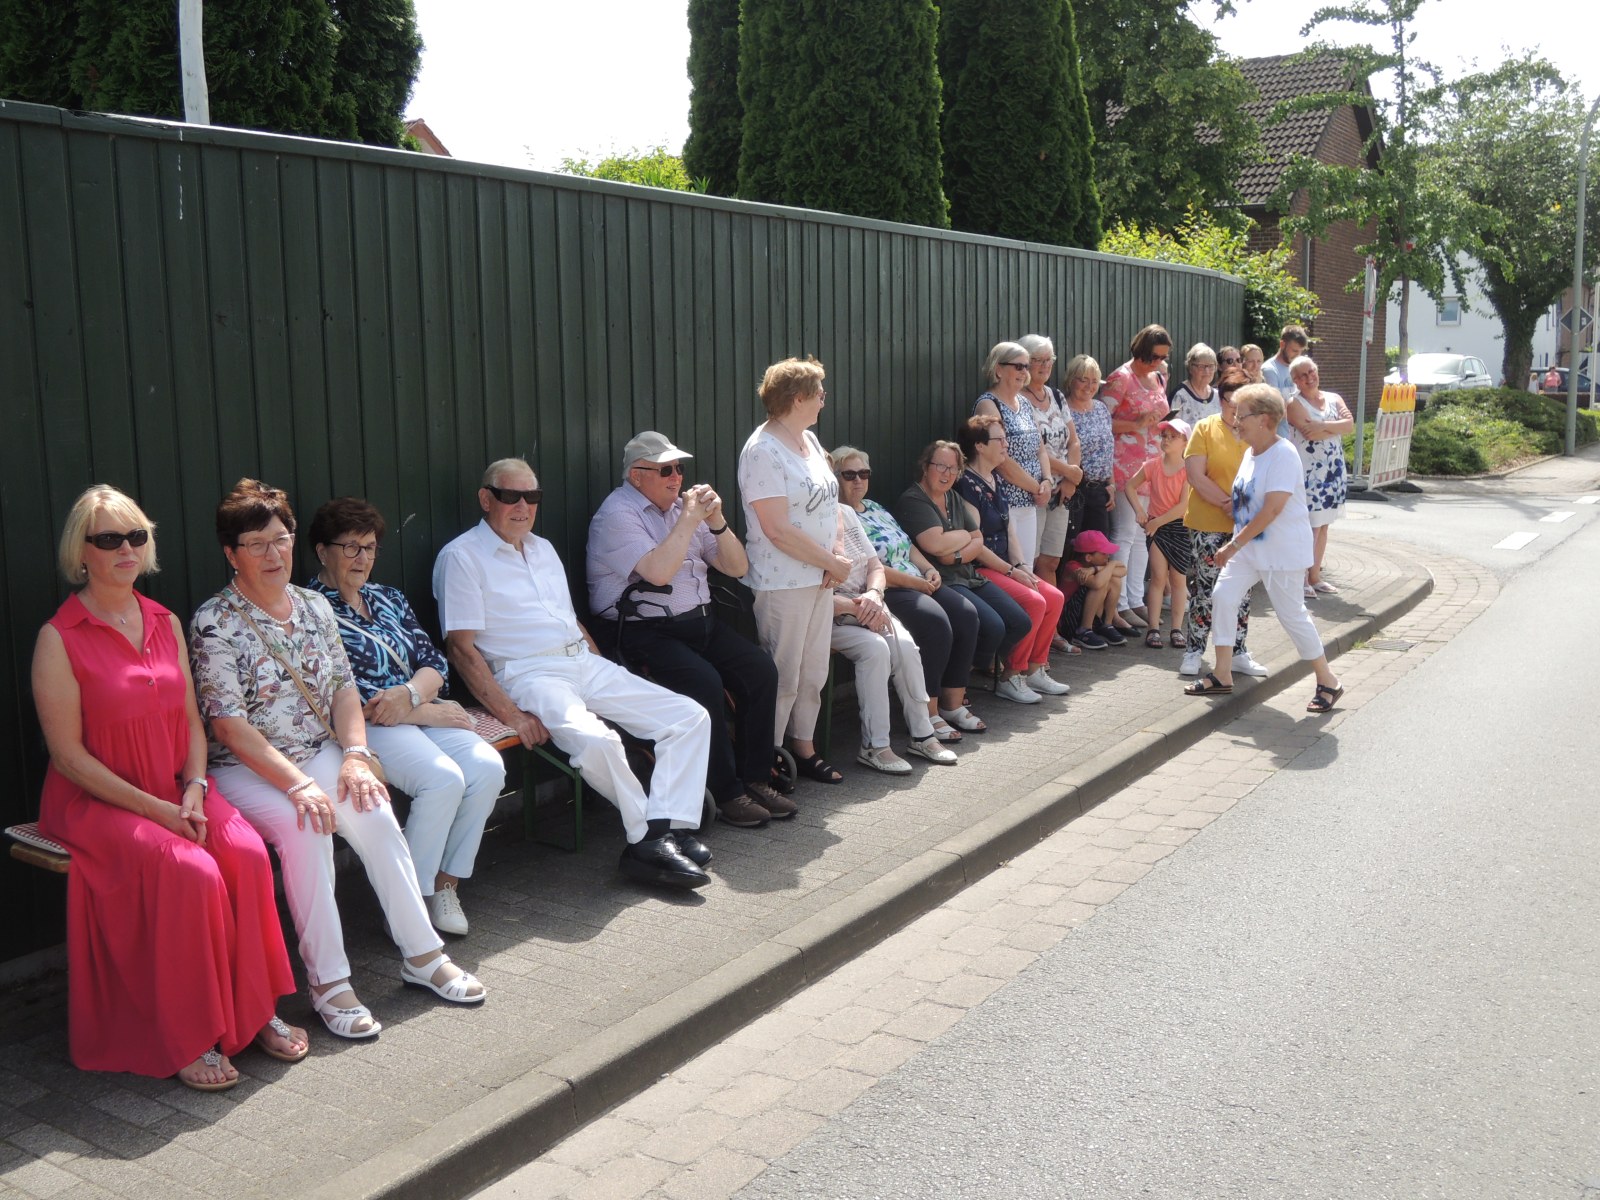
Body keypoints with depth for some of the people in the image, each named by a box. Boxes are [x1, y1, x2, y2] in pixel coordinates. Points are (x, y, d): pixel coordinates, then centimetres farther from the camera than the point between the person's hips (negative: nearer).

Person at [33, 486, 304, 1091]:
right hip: (95, 802, -5)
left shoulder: (166, 623, 10)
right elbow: (69, 756, -11)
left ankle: (255, 1010, -7)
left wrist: (193, 789, -6)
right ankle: (187, 1041, -14)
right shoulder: (59, 638, -8)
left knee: (247, 853, -22)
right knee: (190, 873, -29)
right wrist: (154, 809, -16)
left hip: (177, 792, 5)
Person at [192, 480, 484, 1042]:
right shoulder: (213, 624, -9)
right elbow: (229, 725, -16)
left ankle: (423, 955, -14)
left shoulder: (315, 606, 9)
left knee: (374, 813, -23)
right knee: (304, 826, -33)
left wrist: (355, 754, -10)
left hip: (320, 753, 5)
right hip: (245, 770, -4)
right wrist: (297, 785, -24)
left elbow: (344, 688, 9)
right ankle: (328, 981, -22)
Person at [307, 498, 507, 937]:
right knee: (444, 778, -30)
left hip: (419, 711, 7)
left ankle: (445, 884, -7)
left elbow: (434, 662, 12)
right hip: (363, 725, -6)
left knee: (488, 767, -20)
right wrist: (425, 711, -11)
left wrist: (409, 694, -13)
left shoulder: (388, 598, 19)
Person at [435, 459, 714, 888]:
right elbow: (461, 648, -10)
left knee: (690, 716, -7)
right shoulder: (462, 556, -2)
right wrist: (510, 715, -19)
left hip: (585, 663, 8)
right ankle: (650, 835, -14)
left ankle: (663, 834, -19)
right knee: (595, 740, -36)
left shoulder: (543, 548, 21)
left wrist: (609, 677, 13)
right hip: (530, 674, -8)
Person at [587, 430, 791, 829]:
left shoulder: (684, 505, 15)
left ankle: (755, 777, -3)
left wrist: (717, 520, -4)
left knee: (761, 670, -14)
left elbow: (737, 567, 12)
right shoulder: (617, 513, -7)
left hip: (700, 622, 7)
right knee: (705, 683, -30)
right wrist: (690, 519, -15)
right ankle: (726, 793, -17)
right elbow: (658, 571, -24)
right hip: (645, 632, -7)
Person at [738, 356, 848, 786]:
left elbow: (830, 504, 16)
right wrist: (833, 562, -14)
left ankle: (804, 749, 26)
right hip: (782, 584, -8)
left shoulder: (810, 440, 12)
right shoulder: (763, 451, -16)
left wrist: (835, 558, -1)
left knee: (814, 671, 14)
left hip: (819, 578, 9)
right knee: (783, 676, -1)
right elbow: (778, 530, -21)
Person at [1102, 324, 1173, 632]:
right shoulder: (1121, 378, -9)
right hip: (1125, 465, -8)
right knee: (1125, 534, -8)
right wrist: (1136, 424, -21)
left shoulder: (1159, 378, 15)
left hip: (1151, 465, 8)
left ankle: (1136, 600, 15)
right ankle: (1118, 605, -4)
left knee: (1142, 535, 9)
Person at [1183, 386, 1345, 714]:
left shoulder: (1283, 455, -19)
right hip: (1248, 548, 8)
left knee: (1291, 614, -2)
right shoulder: (1251, 452, 9)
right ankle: (1222, 675, 8)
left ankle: (1328, 682, 15)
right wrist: (1235, 544, 13)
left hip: (1283, 552, -8)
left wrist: (1234, 544, -23)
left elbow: (1272, 508, -25)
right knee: (1223, 596, -1)